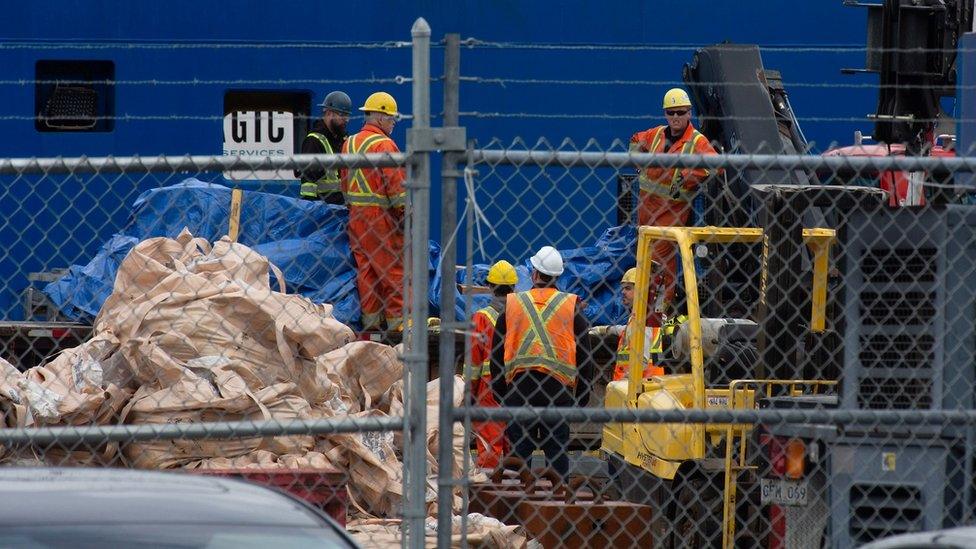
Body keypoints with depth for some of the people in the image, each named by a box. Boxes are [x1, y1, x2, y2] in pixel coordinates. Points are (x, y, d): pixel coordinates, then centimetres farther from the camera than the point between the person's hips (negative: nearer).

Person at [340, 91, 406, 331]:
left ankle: (371, 322, 10)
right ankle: (397, 323, -7)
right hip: (382, 216, -8)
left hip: (356, 217, 8)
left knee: (365, 272, 9)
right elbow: (396, 183, -16)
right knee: (394, 271, -5)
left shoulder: (349, 143, 12)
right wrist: (406, 213, -13)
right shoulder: (383, 145, -13)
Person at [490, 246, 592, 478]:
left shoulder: (512, 304, 5)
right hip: (559, 387, -1)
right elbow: (584, 353, 2)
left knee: (519, 450, 5)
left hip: (518, 385, 1)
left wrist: (499, 390, 13)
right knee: (557, 450, 3)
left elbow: (497, 352, 7)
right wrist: (582, 395, 8)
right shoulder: (572, 306, 2)